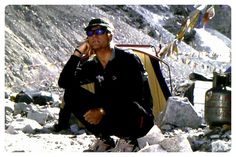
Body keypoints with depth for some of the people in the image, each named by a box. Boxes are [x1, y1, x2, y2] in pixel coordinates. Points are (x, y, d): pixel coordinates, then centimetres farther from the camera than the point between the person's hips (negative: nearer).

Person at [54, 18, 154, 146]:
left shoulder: (128, 59, -12)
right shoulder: (92, 66, 7)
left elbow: (135, 97, -21)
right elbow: (64, 83, -2)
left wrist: (104, 111, -31)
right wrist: (78, 54, -8)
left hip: (136, 121, -6)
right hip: (107, 116, 6)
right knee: (71, 91, -5)